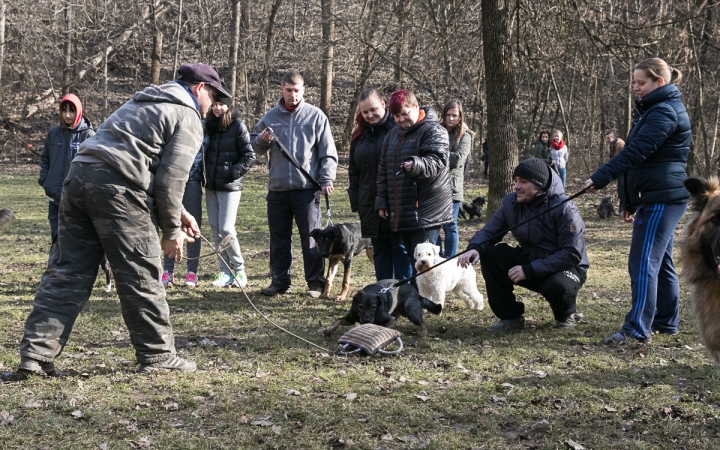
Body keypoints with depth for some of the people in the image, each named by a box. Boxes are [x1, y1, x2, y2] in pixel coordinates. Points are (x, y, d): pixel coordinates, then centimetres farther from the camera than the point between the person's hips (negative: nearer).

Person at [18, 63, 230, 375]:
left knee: (67, 271, 7)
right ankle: (157, 355, 10)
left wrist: (178, 212, 28)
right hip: (116, 188, -8)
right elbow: (171, 179, -6)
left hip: (79, 174, 8)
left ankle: (36, 353, 3)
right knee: (141, 274, 2)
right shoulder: (188, 118, 3)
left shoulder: (144, 102, 31)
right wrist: (171, 230, 4)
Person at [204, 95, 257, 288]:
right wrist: (205, 174, 6)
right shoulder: (209, 126, 9)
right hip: (211, 186, 6)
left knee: (226, 229, -11)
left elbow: (249, 156, -7)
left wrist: (233, 172, -14)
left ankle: (239, 269, 5)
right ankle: (225, 271, 13)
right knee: (216, 230, 6)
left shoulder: (238, 126, -7)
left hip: (230, 187, -6)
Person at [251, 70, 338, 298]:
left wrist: (327, 179, -8)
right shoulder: (270, 117, 9)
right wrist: (261, 140, -6)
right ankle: (279, 281, 18)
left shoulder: (315, 116, 1)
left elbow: (328, 153, 1)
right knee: (278, 237, 9)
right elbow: (255, 146, 17)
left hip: (306, 188, -3)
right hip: (277, 188, 3)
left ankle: (315, 282, 6)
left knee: (311, 237, -1)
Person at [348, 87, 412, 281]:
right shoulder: (359, 135, 14)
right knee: (380, 251, 11)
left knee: (401, 250, 0)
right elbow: (354, 172, 19)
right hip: (371, 207, 6)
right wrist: (356, 203, 11)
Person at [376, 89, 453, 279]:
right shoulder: (393, 134, 18)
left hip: (426, 210, -7)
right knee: (412, 261, 12)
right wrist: (382, 201, 14)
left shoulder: (433, 130, -6)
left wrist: (417, 165, -40)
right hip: (401, 211, 8)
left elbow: (438, 162, -20)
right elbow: (383, 169, 21)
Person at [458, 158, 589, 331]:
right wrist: (475, 248, -26)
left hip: (566, 268, -5)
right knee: (491, 254, -16)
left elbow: (572, 254, -26)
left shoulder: (564, 208, -22)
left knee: (558, 287, -39)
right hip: (529, 261, 5)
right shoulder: (511, 203, -5)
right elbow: (489, 231, 0)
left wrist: (530, 270, -30)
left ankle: (565, 315, 1)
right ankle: (510, 316, -4)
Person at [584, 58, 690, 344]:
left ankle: (638, 328, -15)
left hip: (662, 198, -11)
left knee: (643, 262, -13)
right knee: (660, 261, 14)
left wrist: (600, 179, -27)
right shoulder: (653, 110, 20)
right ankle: (667, 321, 21)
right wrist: (629, 202, 20)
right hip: (658, 198, 11)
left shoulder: (665, 112, -13)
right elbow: (638, 153, 20)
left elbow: (636, 152, -24)